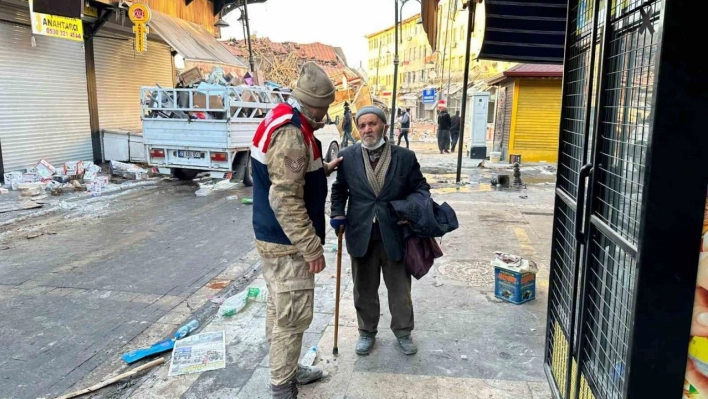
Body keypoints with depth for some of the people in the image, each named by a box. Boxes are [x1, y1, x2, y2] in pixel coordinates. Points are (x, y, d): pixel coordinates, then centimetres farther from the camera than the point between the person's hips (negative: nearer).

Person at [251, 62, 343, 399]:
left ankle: (286, 369, 37)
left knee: (280, 309, 20)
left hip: (274, 236, 11)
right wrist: (312, 247, -23)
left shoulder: (284, 121, 11)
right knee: (293, 315, 0)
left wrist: (324, 169, 14)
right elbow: (285, 200, -27)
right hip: (287, 241, -11)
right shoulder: (291, 132, -23)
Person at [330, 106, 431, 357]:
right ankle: (367, 332, 35)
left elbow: (420, 187, 4)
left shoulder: (405, 157, -2)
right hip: (361, 234, 1)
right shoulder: (347, 157, 0)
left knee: (400, 288, 13)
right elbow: (339, 189, 11)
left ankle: (403, 332, 34)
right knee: (364, 289, 15)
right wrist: (338, 214, -4)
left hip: (395, 234, 0)